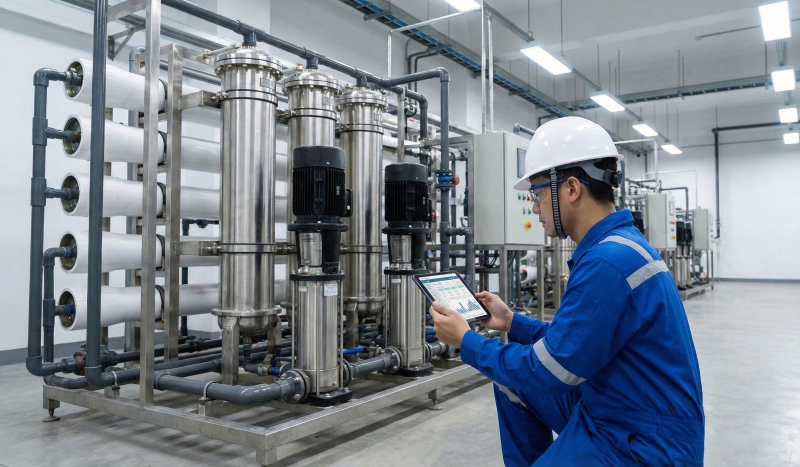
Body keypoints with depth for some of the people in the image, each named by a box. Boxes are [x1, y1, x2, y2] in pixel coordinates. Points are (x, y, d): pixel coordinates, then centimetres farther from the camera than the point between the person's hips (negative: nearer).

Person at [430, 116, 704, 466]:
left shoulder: (609, 262, -25)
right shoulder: (615, 245, 7)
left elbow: (547, 371, -21)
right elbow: (570, 339, 14)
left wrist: (466, 341, -9)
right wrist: (512, 323, 13)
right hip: (610, 410, 9)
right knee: (513, 383, 12)